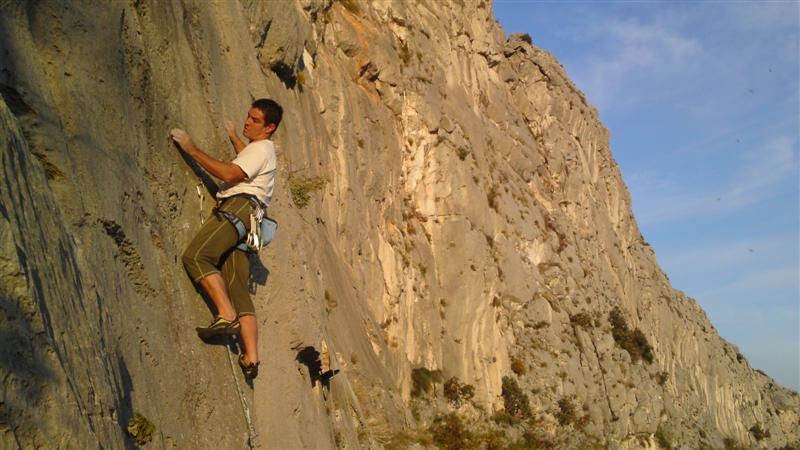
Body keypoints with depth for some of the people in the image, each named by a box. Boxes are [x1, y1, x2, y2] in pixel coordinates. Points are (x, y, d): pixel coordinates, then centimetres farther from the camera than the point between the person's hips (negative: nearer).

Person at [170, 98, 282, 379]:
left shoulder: (261, 148, 2)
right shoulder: (263, 151, 33)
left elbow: (230, 174, -13)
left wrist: (192, 149, -9)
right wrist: (233, 138, 69)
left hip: (240, 206, -10)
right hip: (242, 215, 10)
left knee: (196, 255, -27)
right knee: (237, 288, -3)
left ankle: (226, 315, -38)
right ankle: (250, 357, -13)